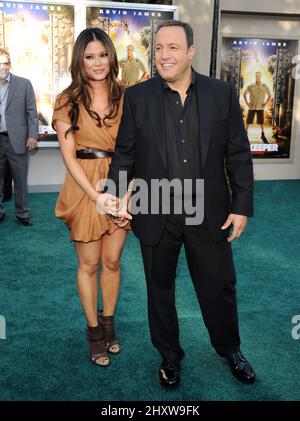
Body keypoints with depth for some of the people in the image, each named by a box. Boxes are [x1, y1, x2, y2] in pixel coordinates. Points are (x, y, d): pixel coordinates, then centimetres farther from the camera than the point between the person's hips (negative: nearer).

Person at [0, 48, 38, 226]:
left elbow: (32, 111, 1)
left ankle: (22, 213, 18)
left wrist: (32, 136, -5)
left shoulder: (24, 84, 3)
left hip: (16, 139, -1)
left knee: (20, 179, 6)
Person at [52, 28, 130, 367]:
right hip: (84, 189, -2)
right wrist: (96, 195, -16)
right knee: (89, 264, 8)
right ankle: (94, 330, 26)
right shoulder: (68, 100, -4)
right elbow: (69, 156, -8)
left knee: (112, 261, 11)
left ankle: (109, 324, 31)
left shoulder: (124, 97, 5)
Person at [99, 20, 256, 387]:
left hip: (210, 215, 0)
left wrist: (242, 206, -3)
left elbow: (238, 154, 0)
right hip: (156, 216, 0)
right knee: (160, 288, 16)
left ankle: (230, 350, 42)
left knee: (220, 287, 15)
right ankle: (169, 356, 39)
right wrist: (114, 192, -16)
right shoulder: (136, 97, -3)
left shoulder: (222, 94, -2)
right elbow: (124, 152, 0)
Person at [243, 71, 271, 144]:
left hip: (260, 107, 0)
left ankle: (263, 135, 11)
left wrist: (265, 102, -1)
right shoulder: (251, 86, 0)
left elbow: (269, 95, 11)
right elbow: (245, 94, 9)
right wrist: (247, 102, -2)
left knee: (262, 122, 2)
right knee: (248, 121, 2)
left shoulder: (264, 86, 1)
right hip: (252, 107, 0)